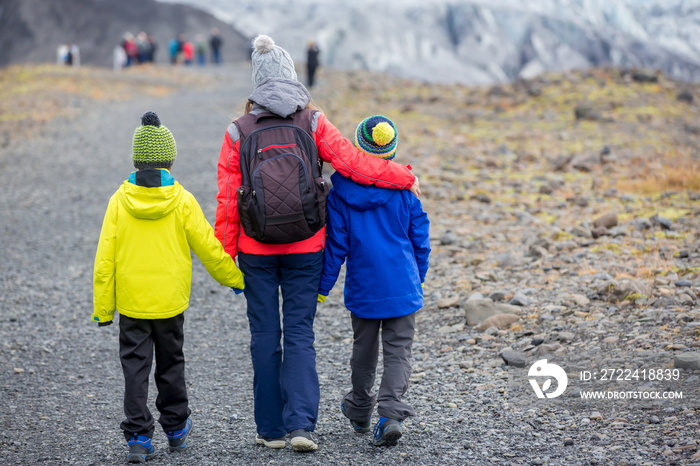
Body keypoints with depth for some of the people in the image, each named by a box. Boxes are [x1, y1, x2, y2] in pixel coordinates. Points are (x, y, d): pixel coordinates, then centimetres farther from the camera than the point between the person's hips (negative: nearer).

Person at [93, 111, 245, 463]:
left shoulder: (119, 202, -6)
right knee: (170, 364, 16)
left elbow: (105, 260, -5)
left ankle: (138, 437, -1)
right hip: (170, 302, 0)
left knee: (135, 368, 5)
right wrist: (236, 279, 12)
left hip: (130, 303, 0)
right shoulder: (182, 202, -9)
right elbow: (209, 248, -4)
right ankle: (176, 429, 29)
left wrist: (102, 307, 2)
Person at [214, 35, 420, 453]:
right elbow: (354, 164, -6)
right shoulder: (312, 123, -5)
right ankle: (300, 423, -7)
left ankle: (271, 429, 14)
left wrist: (225, 254, 3)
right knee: (300, 334, 6)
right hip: (304, 248, 0)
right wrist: (407, 177, 6)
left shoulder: (239, 132, -3)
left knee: (265, 336, 9)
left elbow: (227, 201, -3)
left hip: (256, 250, 0)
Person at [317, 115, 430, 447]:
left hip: (362, 291, 1)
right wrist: (418, 280, 17)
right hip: (403, 289, -1)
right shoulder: (405, 190, -5)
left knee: (363, 351, 17)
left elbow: (336, 246, -5)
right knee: (398, 352, 1)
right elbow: (420, 242, 3)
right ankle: (391, 413, -17)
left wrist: (322, 287, 4)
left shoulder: (340, 193, -8)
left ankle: (360, 412, 32)